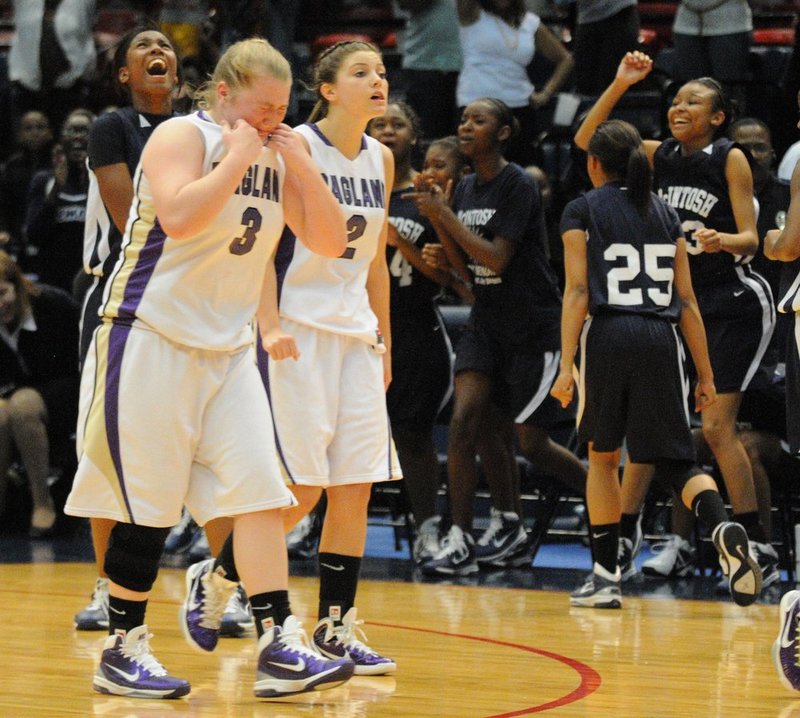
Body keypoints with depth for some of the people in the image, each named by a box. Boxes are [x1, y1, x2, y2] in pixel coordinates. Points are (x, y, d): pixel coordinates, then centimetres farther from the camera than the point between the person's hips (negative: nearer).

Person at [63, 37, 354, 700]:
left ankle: (280, 645, -7)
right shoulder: (183, 137, -10)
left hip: (228, 348, 7)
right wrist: (236, 159, -21)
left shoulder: (275, 156, 10)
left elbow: (330, 242, 8)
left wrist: (301, 164, -3)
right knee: (147, 508, -2)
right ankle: (123, 650, 9)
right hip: (151, 340, -7)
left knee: (260, 494, -5)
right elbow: (179, 216, -29)